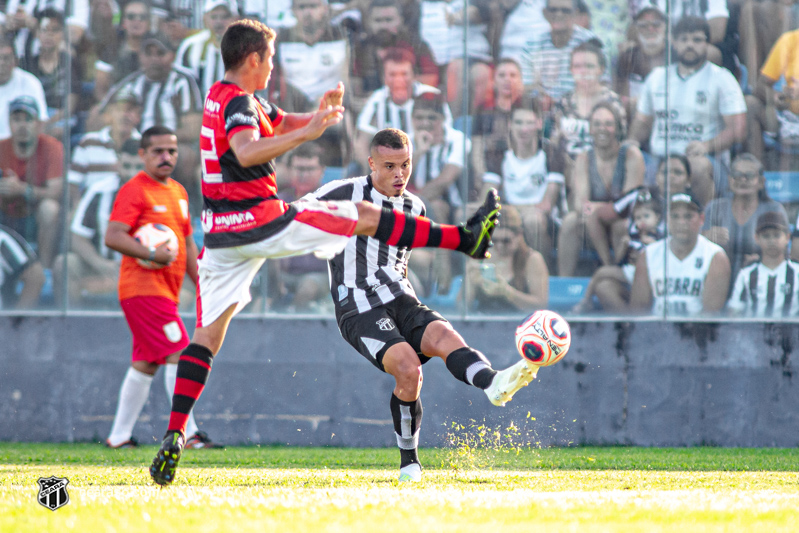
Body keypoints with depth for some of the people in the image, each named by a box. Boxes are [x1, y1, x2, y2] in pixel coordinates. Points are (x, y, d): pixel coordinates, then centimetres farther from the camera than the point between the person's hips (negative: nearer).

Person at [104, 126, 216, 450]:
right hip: (143, 287, -9)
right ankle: (187, 433, -18)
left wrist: (202, 285, 21)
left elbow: (187, 243, 26)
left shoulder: (179, 193, 18)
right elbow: (113, 237, -18)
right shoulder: (134, 190, -9)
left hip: (165, 291, 9)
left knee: (145, 363, 11)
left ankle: (119, 436, 16)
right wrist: (151, 254, -27)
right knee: (179, 355, -16)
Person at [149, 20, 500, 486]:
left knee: (208, 334, 2)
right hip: (260, 221, -9)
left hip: (222, 233, 9)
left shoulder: (224, 97, 18)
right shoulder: (238, 102, -13)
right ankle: (465, 238, 11)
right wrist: (308, 133, -33)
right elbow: (247, 152, -33)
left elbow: (282, 123, 28)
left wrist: (318, 115, 8)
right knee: (366, 215, 5)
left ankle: (175, 435, -10)